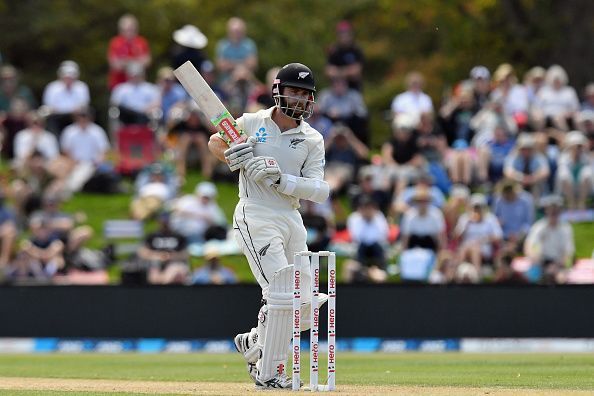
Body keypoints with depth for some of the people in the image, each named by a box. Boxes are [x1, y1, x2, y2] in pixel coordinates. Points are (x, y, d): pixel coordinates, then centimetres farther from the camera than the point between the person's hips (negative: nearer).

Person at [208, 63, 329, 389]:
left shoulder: (312, 140, 5)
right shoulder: (251, 123, 0)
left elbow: (320, 191, -6)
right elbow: (215, 142, 16)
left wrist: (280, 179, -20)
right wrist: (231, 155, -7)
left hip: (291, 218, 5)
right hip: (256, 217, -5)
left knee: (303, 303, 8)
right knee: (282, 293, -18)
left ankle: (253, 343, 33)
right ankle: (269, 374, -11)